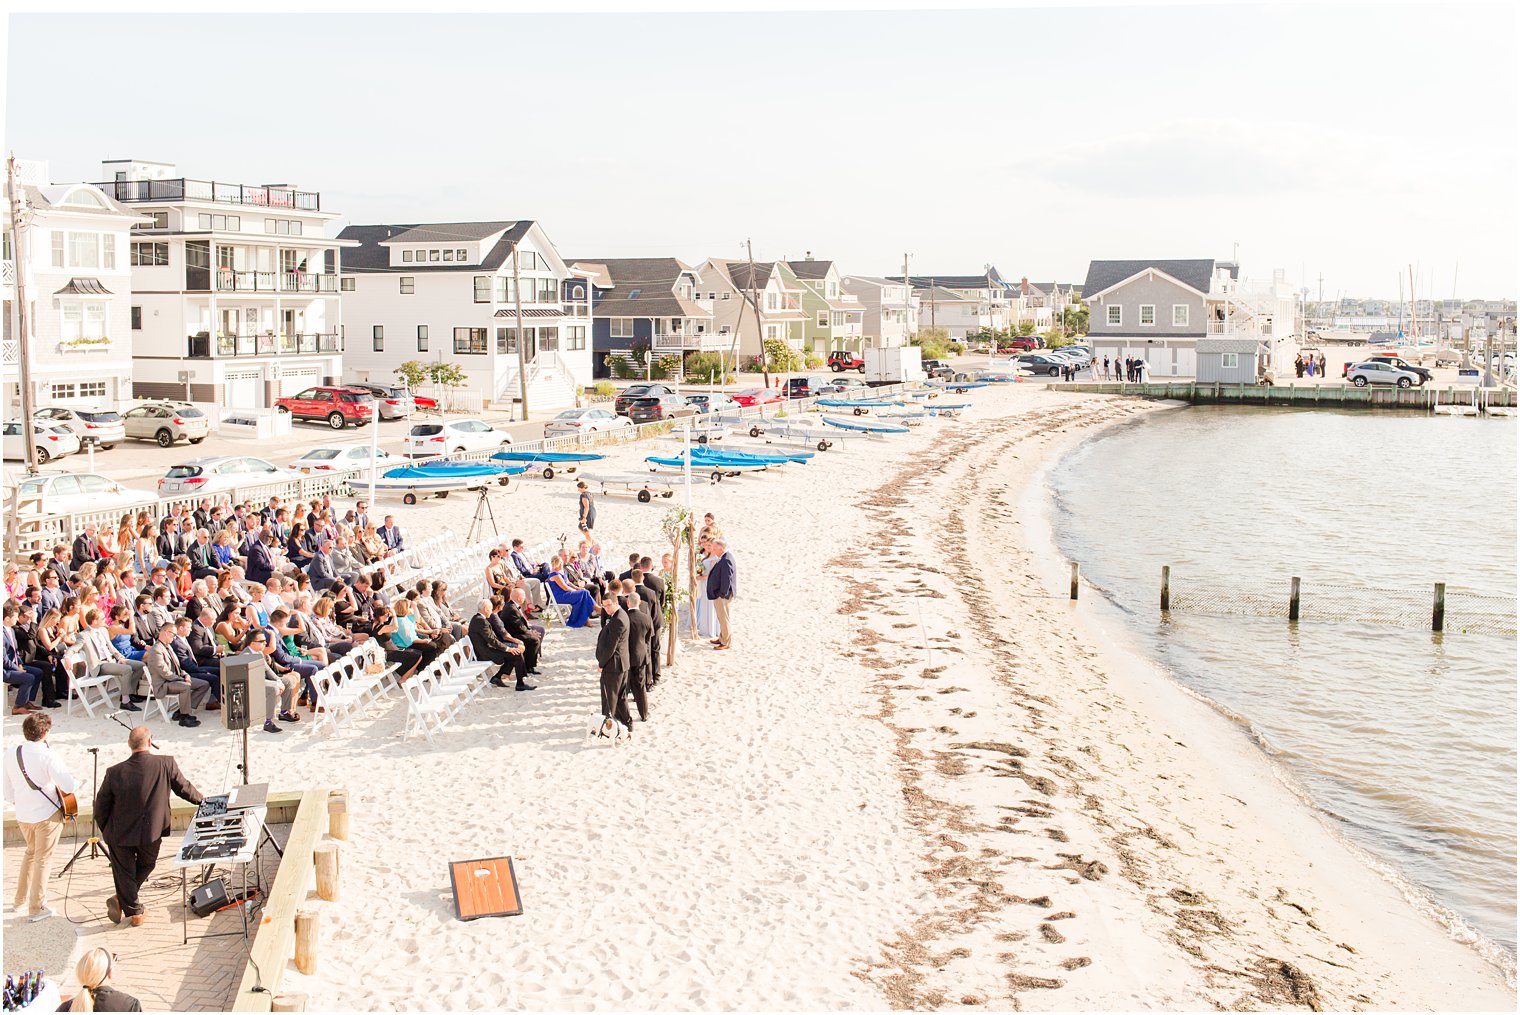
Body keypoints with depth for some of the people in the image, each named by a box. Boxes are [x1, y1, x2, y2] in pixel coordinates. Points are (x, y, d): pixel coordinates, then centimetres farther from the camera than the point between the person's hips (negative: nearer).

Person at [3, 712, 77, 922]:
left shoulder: (11, 755, -2)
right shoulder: (47, 756, -21)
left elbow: (8, 793, 9)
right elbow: (69, 786, -28)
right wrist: (69, 779, -5)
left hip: (22, 816, 6)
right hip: (47, 815, -6)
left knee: (31, 852, 27)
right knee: (43, 858, 7)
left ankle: (21, 899, 33)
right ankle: (36, 908, 12)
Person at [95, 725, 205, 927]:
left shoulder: (115, 772, -16)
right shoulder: (166, 765, -17)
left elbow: (101, 807, -5)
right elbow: (184, 788, 0)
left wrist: (106, 831, 13)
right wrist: (202, 799, 21)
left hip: (120, 834, -1)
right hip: (152, 832, 1)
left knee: (124, 871, 18)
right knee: (146, 865, 26)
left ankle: (134, 912, 20)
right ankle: (122, 900, 22)